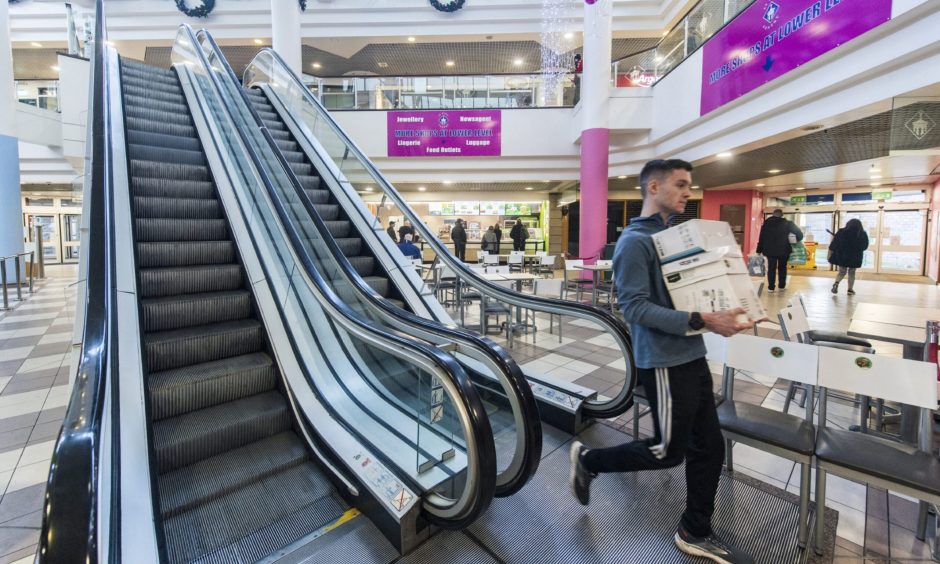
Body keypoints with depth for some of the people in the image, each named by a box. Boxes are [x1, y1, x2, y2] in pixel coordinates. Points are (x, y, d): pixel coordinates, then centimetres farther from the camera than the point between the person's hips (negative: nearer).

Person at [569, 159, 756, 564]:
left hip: (692, 355, 9)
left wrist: (724, 312, 6)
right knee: (668, 451, 3)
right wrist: (702, 321, -25)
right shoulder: (635, 241, -16)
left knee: (709, 445, 15)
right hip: (665, 361, -9)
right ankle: (587, 460, 25)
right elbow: (635, 307, -23)